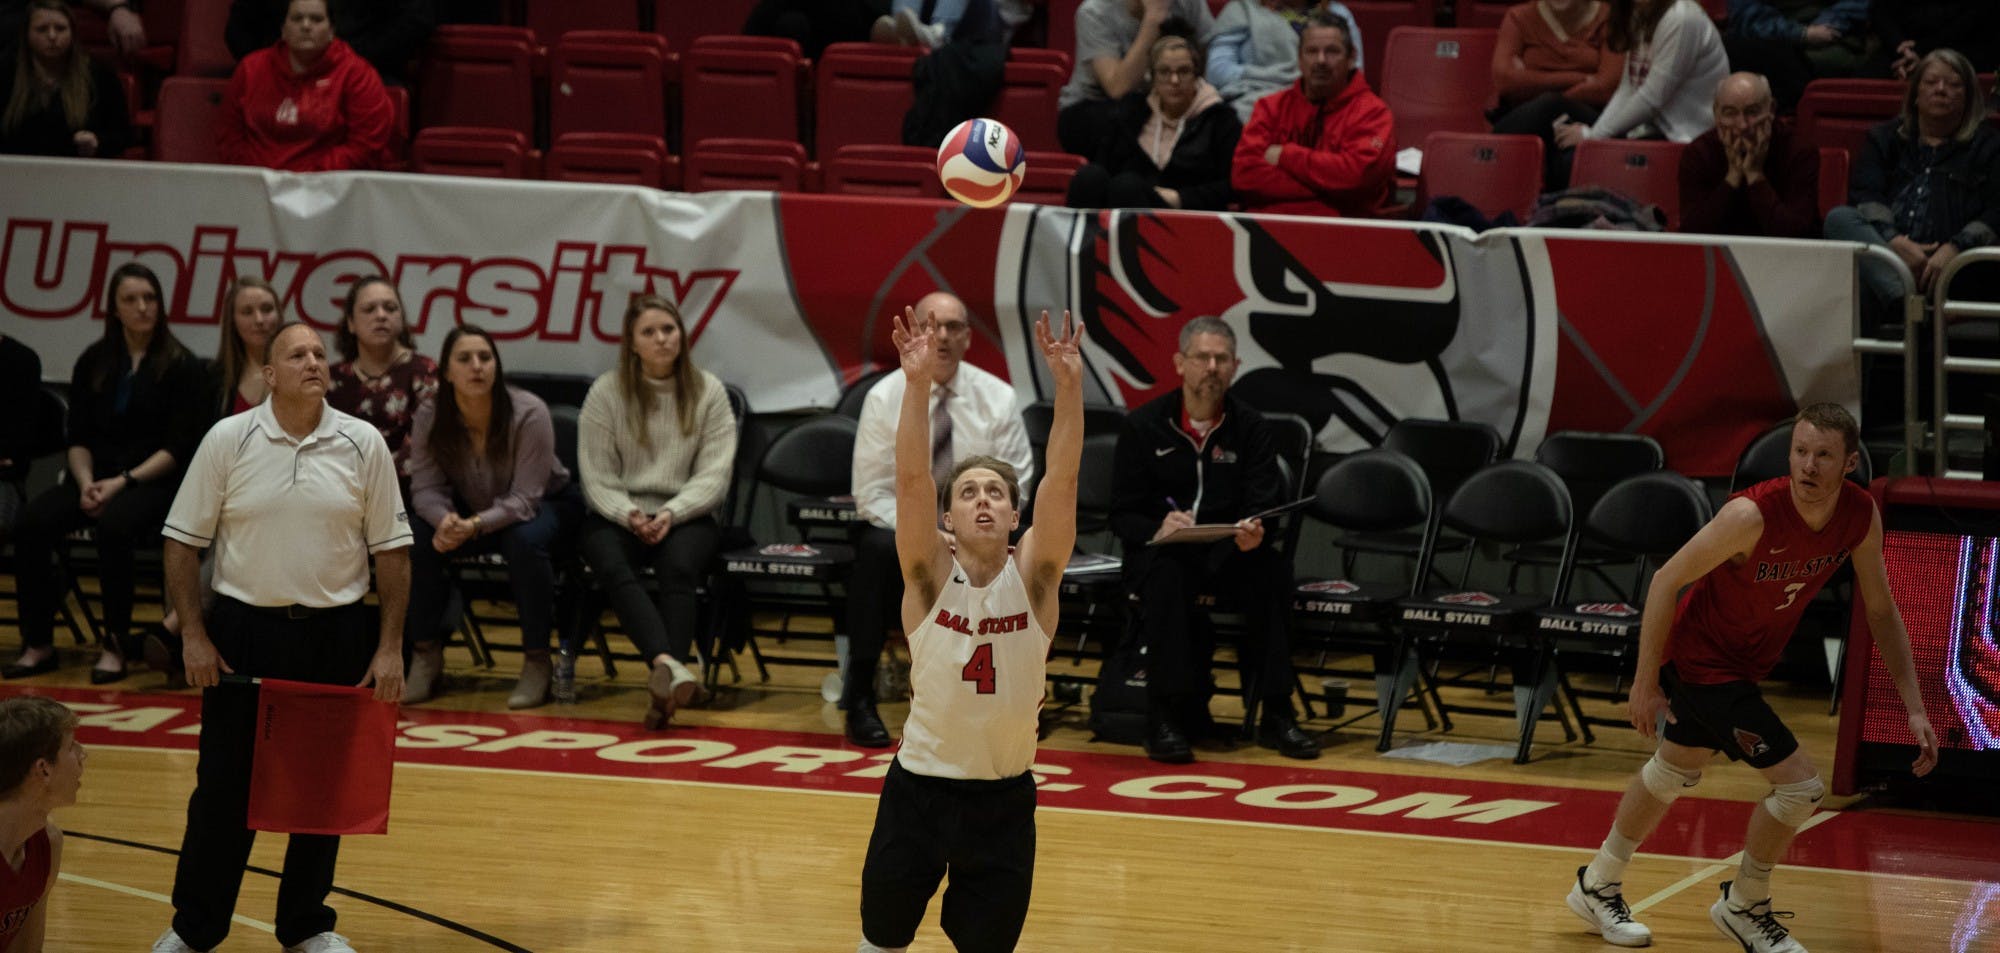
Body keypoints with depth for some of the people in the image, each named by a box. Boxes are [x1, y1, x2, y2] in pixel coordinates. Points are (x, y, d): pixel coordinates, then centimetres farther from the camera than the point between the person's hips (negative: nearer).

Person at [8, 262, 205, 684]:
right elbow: (78, 438, 11)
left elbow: (179, 447, -7)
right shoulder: (93, 362, 12)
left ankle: (116, 646, -26)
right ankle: (38, 644, -17)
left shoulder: (181, 367, -1)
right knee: (31, 523, -23)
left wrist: (123, 482, -16)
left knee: (114, 526, -37)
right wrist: (86, 482, -9)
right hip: (98, 476, 4)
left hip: (153, 480, -4)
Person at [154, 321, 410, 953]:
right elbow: (183, 542, 1)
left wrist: (390, 647, -3)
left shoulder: (363, 445, 0)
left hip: (336, 635, 1)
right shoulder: (228, 440, -2)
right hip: (243, 629, -1)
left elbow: (391, 551, 3)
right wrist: (193, 634, -6)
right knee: (224, 783, 3)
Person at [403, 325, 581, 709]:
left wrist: (475, 526, -43)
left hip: (548, 504, -3)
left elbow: (524, 499, -27)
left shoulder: (529, 414, -26)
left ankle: (537, 661, -22)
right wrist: (445, 520, -37)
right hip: (468, 511, 3)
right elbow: (426, 487, -13)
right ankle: (425, 653, -9)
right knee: (417, 537, -24)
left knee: (525, 541, -37)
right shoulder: (430, 415, -16)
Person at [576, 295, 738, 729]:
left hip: (686, 516, 0)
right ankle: (673, 666, -54)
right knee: (612, 566, -35)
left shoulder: (708, 392, 7)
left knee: (679, 567, -34)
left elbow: (714, 474, 0)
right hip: (617, 515, 0)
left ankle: (665, 685, -49)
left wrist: (672, 513, -16)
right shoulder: (606, 391, 5)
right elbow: (597, 476, 1)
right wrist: (629, 515, -17)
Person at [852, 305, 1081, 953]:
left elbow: (1062, 480, -20)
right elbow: (911, 478, -23)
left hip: (1004, 797, 1)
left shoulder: (1033, 576, -7)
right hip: (920, 786, 0)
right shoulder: (930, 576, -9)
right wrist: (918, 382, -36)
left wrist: (1069, 385, -33)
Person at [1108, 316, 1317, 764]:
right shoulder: (1144, 426, 0)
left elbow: (1265, 504, -5)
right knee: (1167, 576, -37)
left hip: (1227, 552, 2)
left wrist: (1254, 534, -31)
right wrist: (1158, 528, -25)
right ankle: (1165, 718, -31)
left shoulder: (1249, 427, 4)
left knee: (1271, 569, -30)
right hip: (1158, 551, -2)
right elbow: (1123, 514, -2)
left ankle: (1274, 714, -23)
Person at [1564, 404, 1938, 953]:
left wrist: (1914, 708, -5)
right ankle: (1743, 907, 12)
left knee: (1674, 774, 25)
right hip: (1699, 656, -8)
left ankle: (1598, 887, 46)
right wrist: (1646, 683, -19)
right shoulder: (1753, 515, -33)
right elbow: (1667, 581, -23)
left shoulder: (1861, 516, -15)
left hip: (1748, 660, 8)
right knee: (1801, 785, -12)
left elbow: (1881, 612, -1)